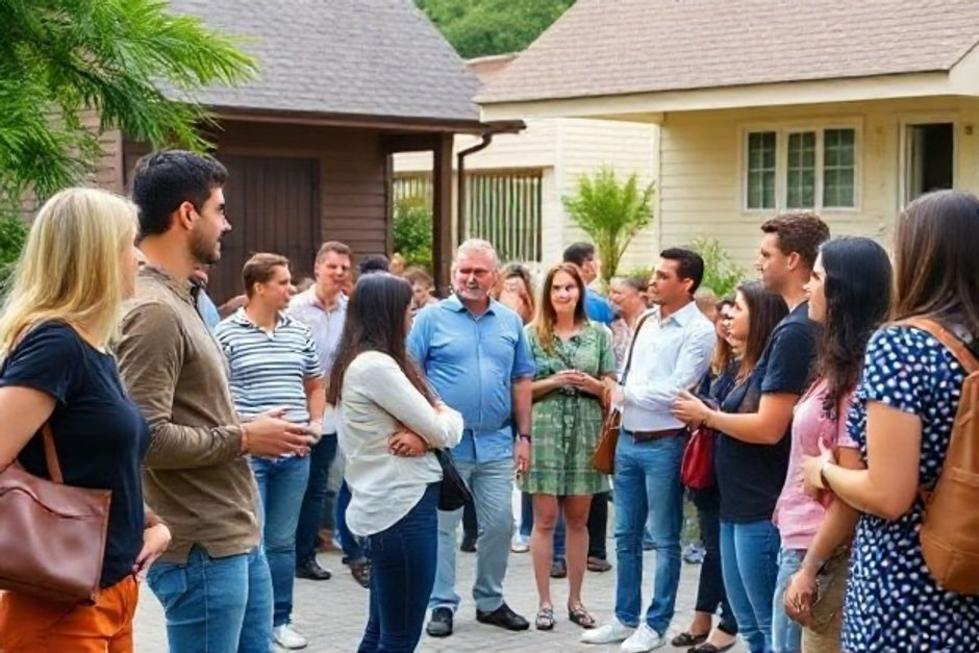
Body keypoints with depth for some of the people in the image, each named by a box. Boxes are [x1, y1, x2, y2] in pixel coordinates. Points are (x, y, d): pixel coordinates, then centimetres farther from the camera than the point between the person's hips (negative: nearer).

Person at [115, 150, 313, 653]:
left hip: (238, 538, 10)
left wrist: (248, 431, 6)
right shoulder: (153, 311, -18)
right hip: (202, 551, -10)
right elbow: (147, 439, -25)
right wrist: (243, 439, -14)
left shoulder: (177, 300, 14)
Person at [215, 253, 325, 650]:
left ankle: (280, 619, 23)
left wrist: (316, 422, 6)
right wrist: (244, 424, -18)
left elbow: (315, 385, 21)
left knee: (283, 541, 13)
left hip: (294, 453, 5)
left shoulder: (299, 332, 10)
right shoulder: (227, 333, -6)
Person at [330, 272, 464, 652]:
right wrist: (445, 417, 8)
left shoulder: (367, 362, 14)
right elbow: (444, 431, -15)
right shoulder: (375, 365, -17)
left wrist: (422, 436, -12)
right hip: (402, 507, -10)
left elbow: (431, 419, 11)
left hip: (390, 504, 10)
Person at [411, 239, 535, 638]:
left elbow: (522, 380, 11)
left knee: (500, 525, 8)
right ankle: (442, 605, 14)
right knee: (441, 526, 4)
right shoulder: (431, 318, -3)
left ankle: (490, 601, 23)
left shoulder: (510, 322, 9)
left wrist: (524, 436, 7)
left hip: (497, 443, 4)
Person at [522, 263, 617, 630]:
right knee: (545, 520, 0)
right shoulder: (532, 334, 2)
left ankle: (575, 600, 17)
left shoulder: (599, 334, 7)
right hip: (545, 432, -2)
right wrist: (554, 382, -14)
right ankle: (544, 602, 8)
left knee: (578, 520, 8)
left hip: (585, 434, 2)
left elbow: (612, 388, 9)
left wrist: (591, 384, -11)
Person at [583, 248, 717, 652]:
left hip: (664, 445, -7)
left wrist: (625, 393, -8)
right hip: (628, 440, 7)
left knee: (664, 540, 5)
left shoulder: (698, 331, -12)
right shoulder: (646, 321, 10)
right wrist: (618, 399, -1)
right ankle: (625, 619, 25)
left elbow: (674, 391, -18)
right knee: (625, 535, 14)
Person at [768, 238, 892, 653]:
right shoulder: (839, 366, 10)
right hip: (800, 541, 9)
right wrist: (799, 557, 15)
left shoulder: (857, 372, -18)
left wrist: (810, 567, -18)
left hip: (824, 552, -9)